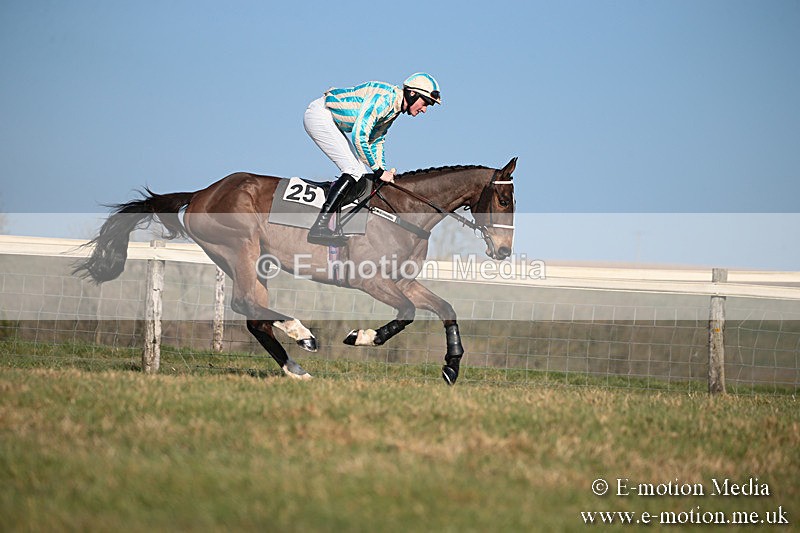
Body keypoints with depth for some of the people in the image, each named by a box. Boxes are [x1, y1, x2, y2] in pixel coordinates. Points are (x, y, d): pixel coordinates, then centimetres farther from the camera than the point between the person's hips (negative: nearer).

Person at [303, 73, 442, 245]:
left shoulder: (394, 107, 8)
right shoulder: (383, 98, -23)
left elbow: (376, 141, 18)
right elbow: (359, 136, -27)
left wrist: (385, 172, 7)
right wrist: (379, 171, -20)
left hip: (333, 123, 10)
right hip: (319, 115, -10)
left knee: (360, 172, 6)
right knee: (355, 171, -15)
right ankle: (319, 228, -20)